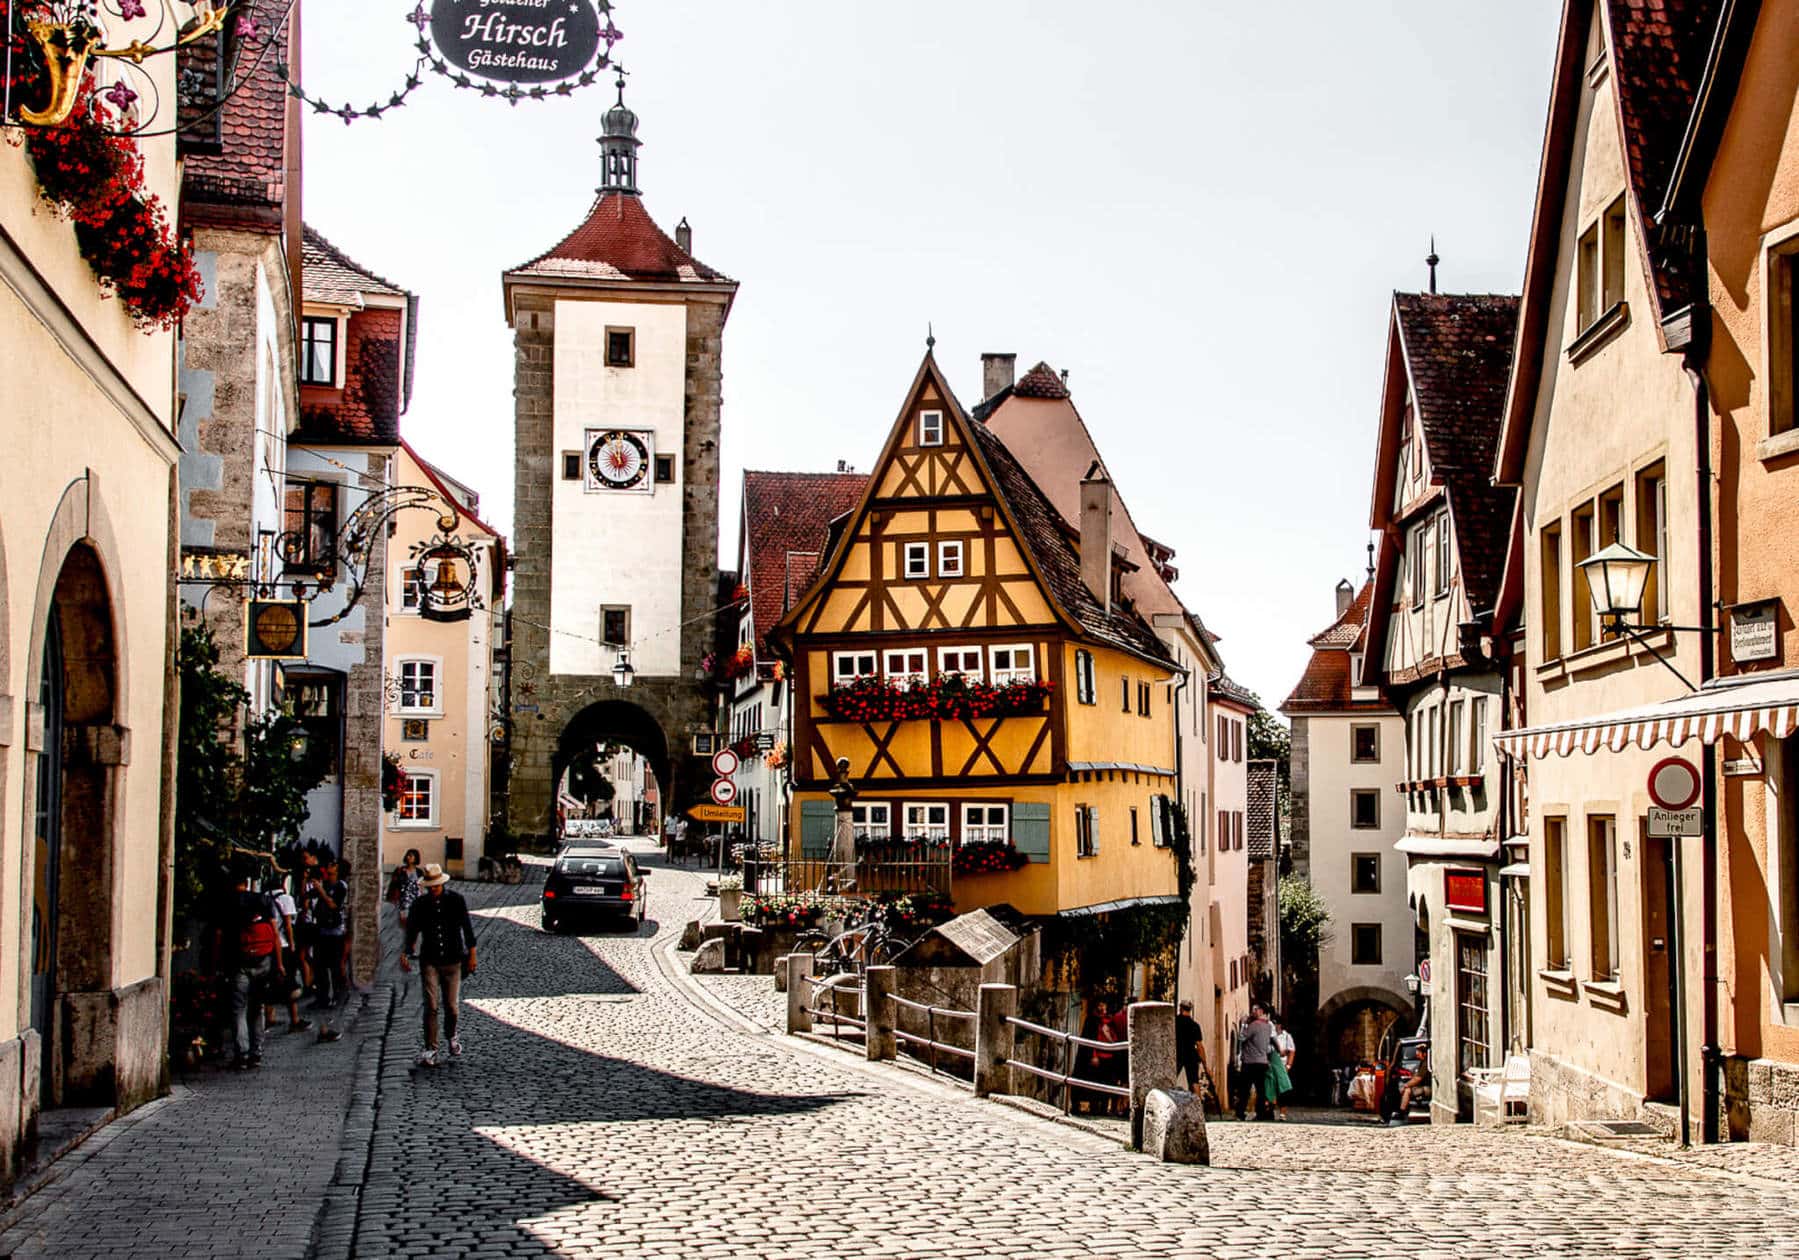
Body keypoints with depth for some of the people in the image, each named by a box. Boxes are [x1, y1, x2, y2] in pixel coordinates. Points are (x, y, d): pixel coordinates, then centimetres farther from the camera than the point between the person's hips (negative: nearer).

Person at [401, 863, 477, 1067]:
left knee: (451, 1006, 3)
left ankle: (451, 1036, 32)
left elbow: (467, 928, 4)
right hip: (429, 961, 0)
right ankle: (430, 1050, -4)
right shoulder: (420, 904, 1)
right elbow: (412, 931, 5)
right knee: (431, 1006, -9)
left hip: (453, 960, 0)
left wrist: (471, 954, 1)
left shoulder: (456, 901, -1)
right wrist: (405, 953, -7)